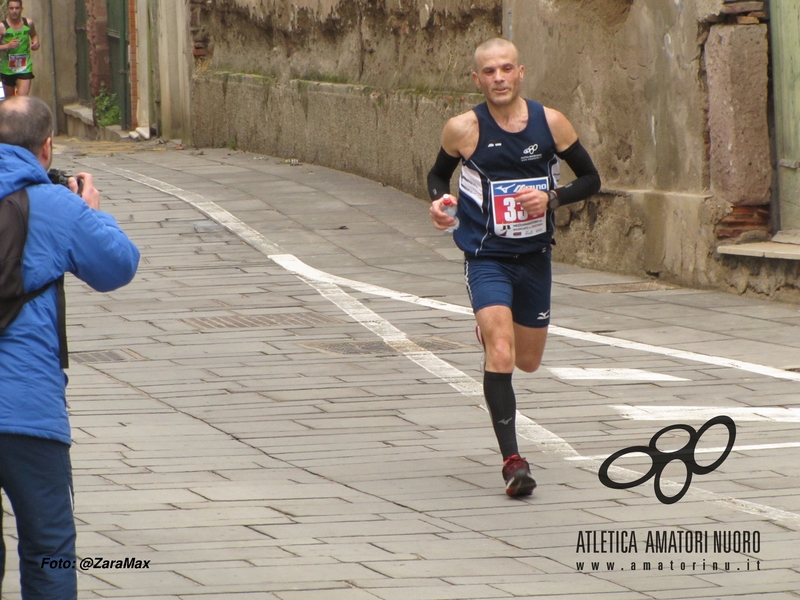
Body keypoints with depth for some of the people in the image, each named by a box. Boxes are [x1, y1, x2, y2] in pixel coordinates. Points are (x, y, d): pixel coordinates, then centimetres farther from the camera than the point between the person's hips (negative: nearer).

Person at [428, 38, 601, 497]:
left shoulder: (551, 123, -5)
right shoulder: (464, 129, -9)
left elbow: (591, 179, 4)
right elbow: (439, 173, 9)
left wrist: (552, 199, -15)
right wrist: (439, 200, -14)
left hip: (535, 257, 3)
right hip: (487, 257, -3)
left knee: (528, 361, 17)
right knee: (501, 355, -21)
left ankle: (491, 332, 53)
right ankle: (512, 460, -18)